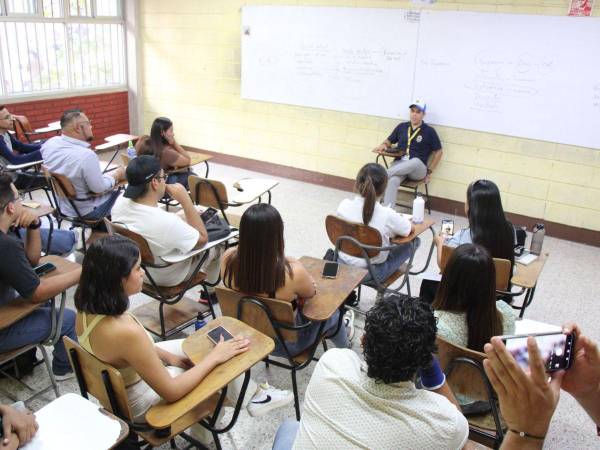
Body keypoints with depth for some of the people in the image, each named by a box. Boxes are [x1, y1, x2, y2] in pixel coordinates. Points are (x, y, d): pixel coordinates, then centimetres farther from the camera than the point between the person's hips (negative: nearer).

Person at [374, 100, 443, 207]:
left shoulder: (429, 131, 4)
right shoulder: (401, 127, 13)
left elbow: (438, 152, 9)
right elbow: (389, 141, 24)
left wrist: (429, 171, 4)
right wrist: (383, 145, -1)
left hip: (418, 169, -2)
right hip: (399, 164, 2)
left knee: (416, 161, -41)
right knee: (392, 181, -35)